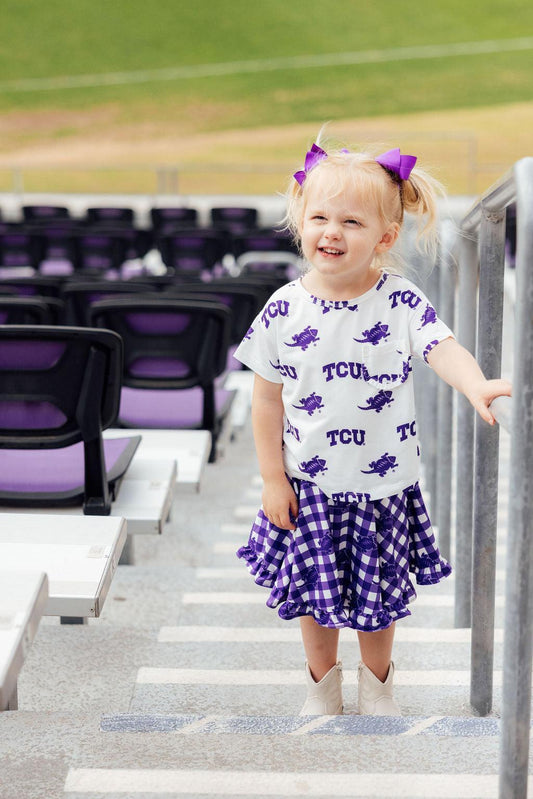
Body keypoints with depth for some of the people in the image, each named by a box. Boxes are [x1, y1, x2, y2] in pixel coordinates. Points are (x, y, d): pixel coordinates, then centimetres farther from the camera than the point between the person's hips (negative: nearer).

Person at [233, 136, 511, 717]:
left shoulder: (401, 301, -12)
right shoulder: (284, 311, -10)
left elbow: (443, 348, -25)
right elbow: (267, 399, -3)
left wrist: (476, 386, -47)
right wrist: (272, 478, -3)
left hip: (382, 481, 0)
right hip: (310, 484, 0)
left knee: (379, 591, 15)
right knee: (316, 590, 14)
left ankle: (377, 684, 42)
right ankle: (322, 684, 40)